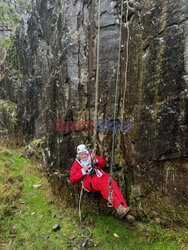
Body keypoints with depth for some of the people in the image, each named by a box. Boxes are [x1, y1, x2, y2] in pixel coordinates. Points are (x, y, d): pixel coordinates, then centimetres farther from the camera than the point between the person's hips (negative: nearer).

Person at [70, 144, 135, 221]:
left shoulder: (91, 156, 19)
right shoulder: (76, 164, 12)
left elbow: (103, 163, 19)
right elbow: (72, 179, 5)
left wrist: (96, 160, -2)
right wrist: (83, 171, -8)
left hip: (100, 175, 3)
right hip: (89, 180, -3)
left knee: (112, 184, -26)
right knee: (104, 185, -34)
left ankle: (126, 213, -30)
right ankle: (119, 208, -46)